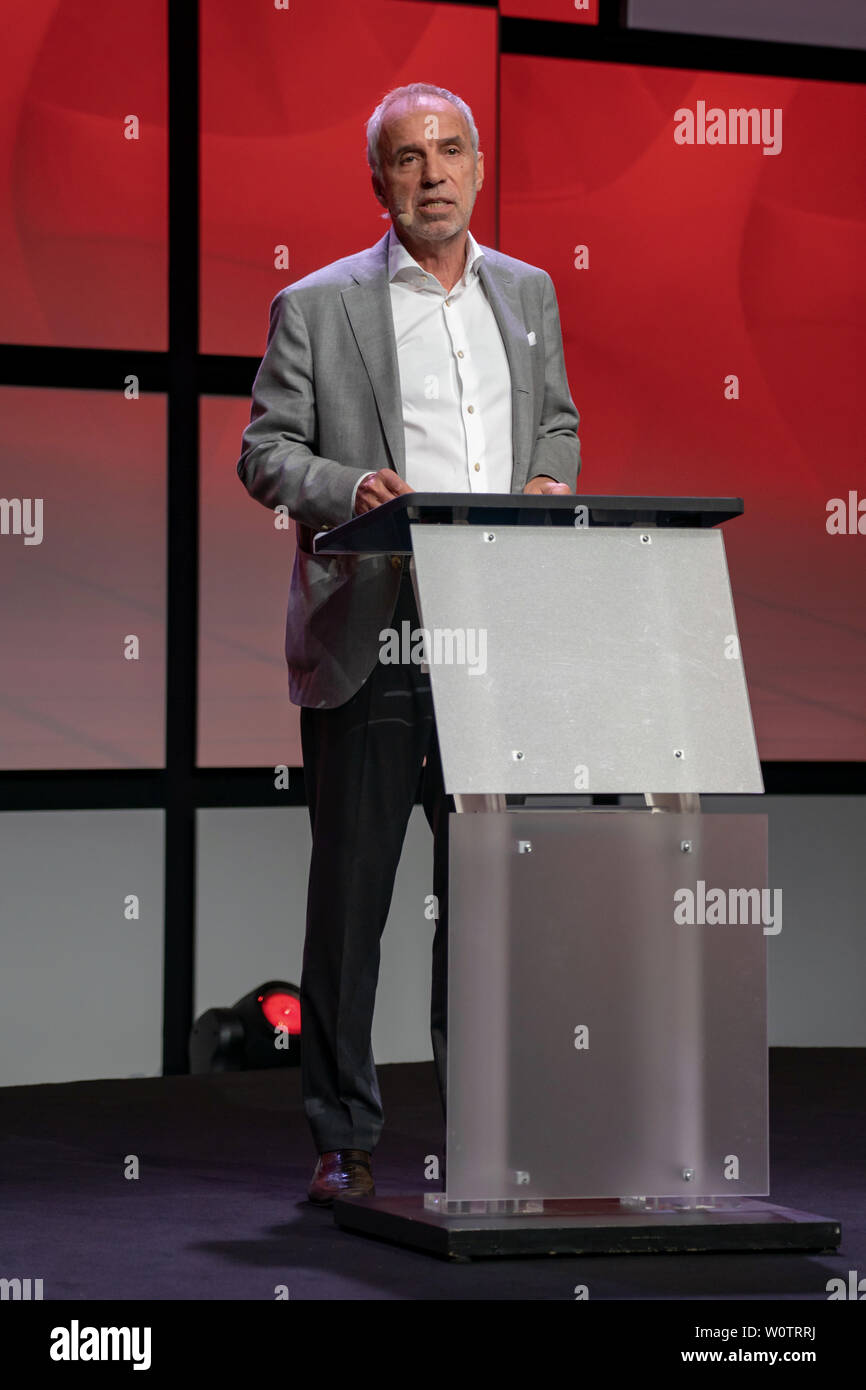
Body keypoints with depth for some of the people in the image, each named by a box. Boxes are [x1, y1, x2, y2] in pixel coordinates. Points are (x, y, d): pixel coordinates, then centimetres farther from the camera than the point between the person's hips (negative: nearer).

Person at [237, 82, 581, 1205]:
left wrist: (549, 480, 3)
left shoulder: (528, 293, 17)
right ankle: (343, 1141, 8)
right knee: (351, 890, 0)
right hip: (369, 644, -3)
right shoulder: (318, 307, 3)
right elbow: (265, 451, 2)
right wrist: (350, 489, -16)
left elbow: (558, 420, 25)